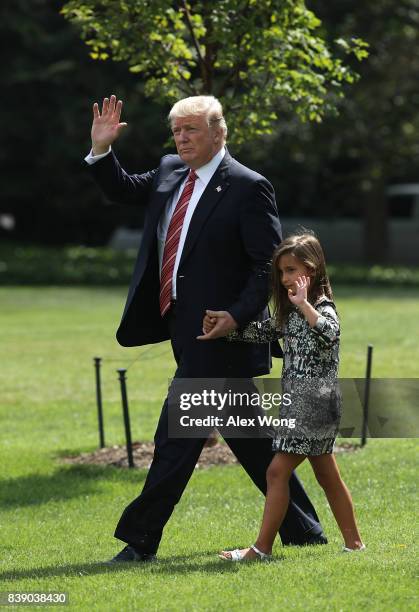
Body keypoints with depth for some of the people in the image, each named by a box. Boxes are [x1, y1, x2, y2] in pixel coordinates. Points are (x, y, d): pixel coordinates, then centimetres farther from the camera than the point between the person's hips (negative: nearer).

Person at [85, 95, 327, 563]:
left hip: (218, 334, -8)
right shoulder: (170, 173, 11)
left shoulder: (248, 188, -11)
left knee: (176, 437, -7)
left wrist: (237, 316, -23)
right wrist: (101, 149, 9)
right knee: (247, 438, 13)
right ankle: (304, 531, 22)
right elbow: (124, 191, 26)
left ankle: (141, 540, -1)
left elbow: (269, 266, -13)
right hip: (188, 331, 8)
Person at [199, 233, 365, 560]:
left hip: (314, 403, -10)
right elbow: (264, 331, 18)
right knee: (327, 475, 13)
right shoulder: (290, 313, 15)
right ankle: (354, 542, 19)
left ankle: (262, 547, -9)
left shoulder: (323, 309, -13)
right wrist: (225, 326, 6)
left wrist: (304, 304, -32)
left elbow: (329, 333, -33)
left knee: (278, 471, -11)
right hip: (301, 402, 10)